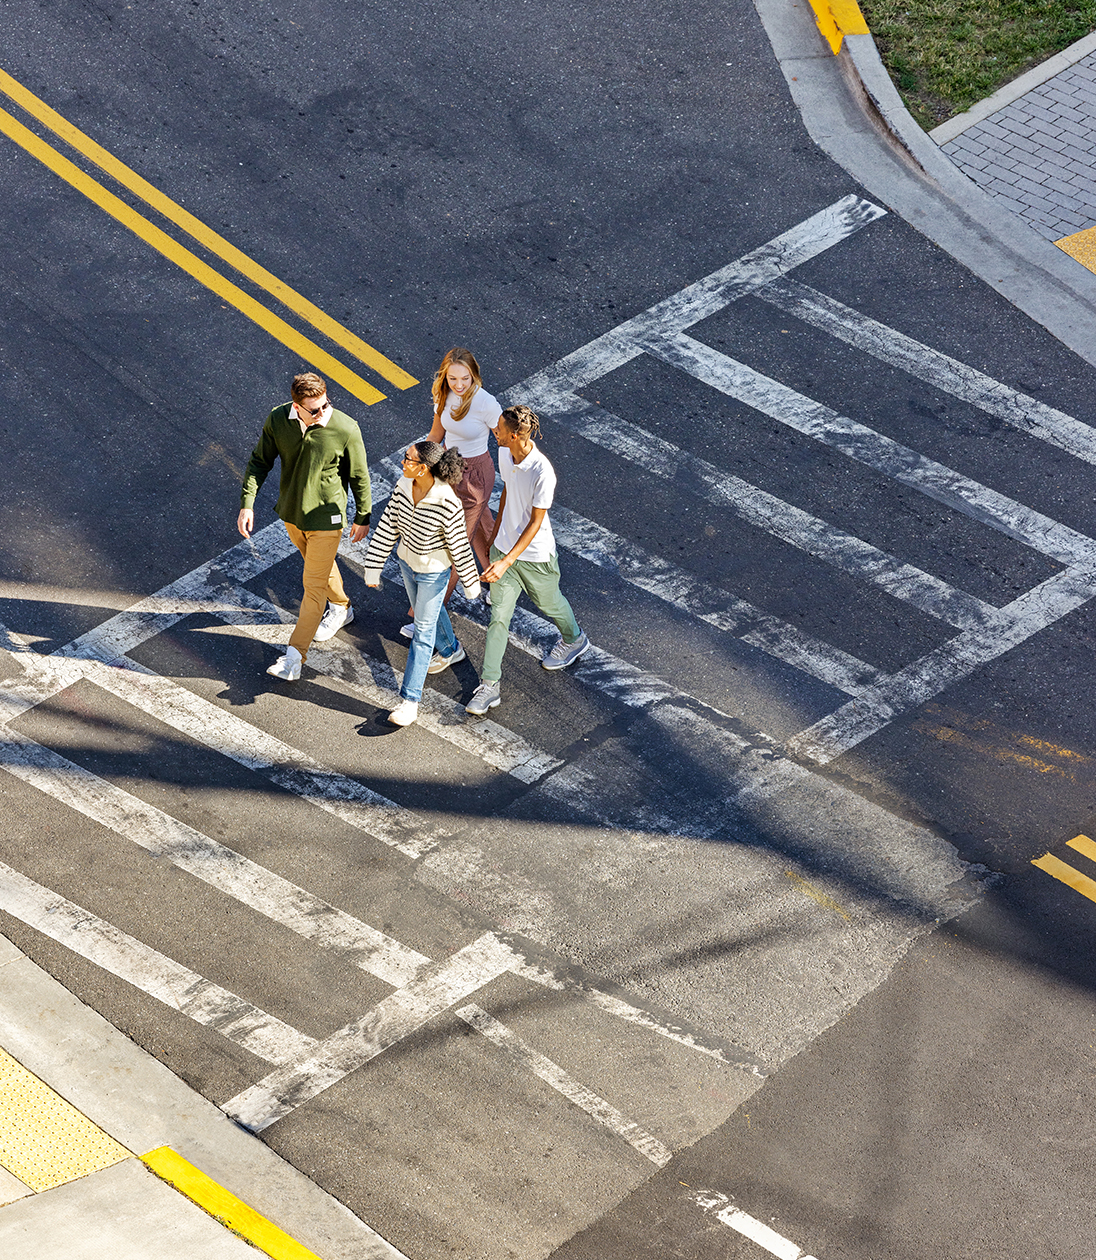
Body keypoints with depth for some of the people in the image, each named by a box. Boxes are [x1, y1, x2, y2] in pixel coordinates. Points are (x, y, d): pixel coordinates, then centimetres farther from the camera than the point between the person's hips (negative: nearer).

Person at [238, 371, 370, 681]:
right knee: (320, 566, 27)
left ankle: (295, 655, 10)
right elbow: (259, 461, -2)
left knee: (314, 585, 1)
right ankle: (340, 609, 55)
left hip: (326, 518, -4)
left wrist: (363, 518, -1)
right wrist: (247, 503, -9)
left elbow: (359, 476, -11)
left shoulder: (346, 429, -25)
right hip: (291, 512, 4)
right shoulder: (277, 420, -16)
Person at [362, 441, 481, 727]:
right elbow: (387, 527, -7)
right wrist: (373, 568, -5)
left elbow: (459, 547, -20)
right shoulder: (403, 486, -16)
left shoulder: (447, 504, -33)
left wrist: (470, 584, -8)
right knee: (423, 611, 29)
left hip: (434, 572, -7)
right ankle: (450, 650, 59)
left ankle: (409, 700, 9)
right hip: (407, 562, 7)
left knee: (423, 632, 3)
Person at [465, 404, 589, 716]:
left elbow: (536, 522, -26)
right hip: (504, 547, 5)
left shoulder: (542, 472, -32)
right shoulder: (504, 454, -10)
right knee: (498, 617, 4)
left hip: (535, 556, -5)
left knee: (549, 603, 23)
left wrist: (506, 562, -30)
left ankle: (574, 640, 55)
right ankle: (489, 686, 10)